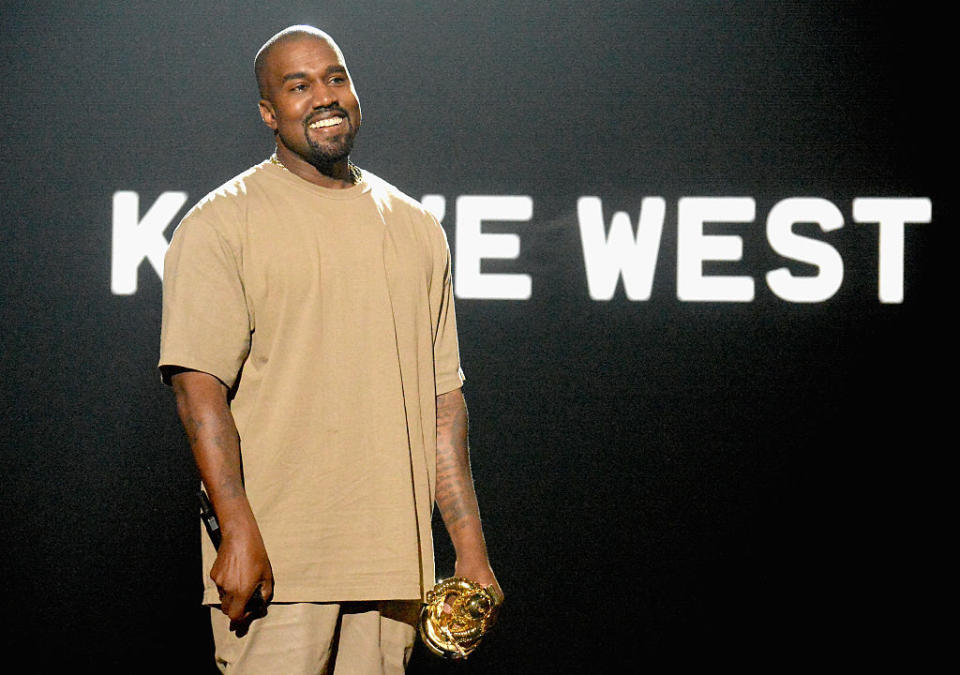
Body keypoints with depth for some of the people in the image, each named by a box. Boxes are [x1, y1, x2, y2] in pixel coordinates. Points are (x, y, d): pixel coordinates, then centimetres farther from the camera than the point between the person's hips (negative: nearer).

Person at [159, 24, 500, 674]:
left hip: (394, 558, 4)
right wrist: (238, 532, -19)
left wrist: (471, 548, 10)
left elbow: (442, 399, 16)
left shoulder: (416, 228, 15)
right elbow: (199, 383, -10)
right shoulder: (220, 224, -1)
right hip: (277, 562, -4)